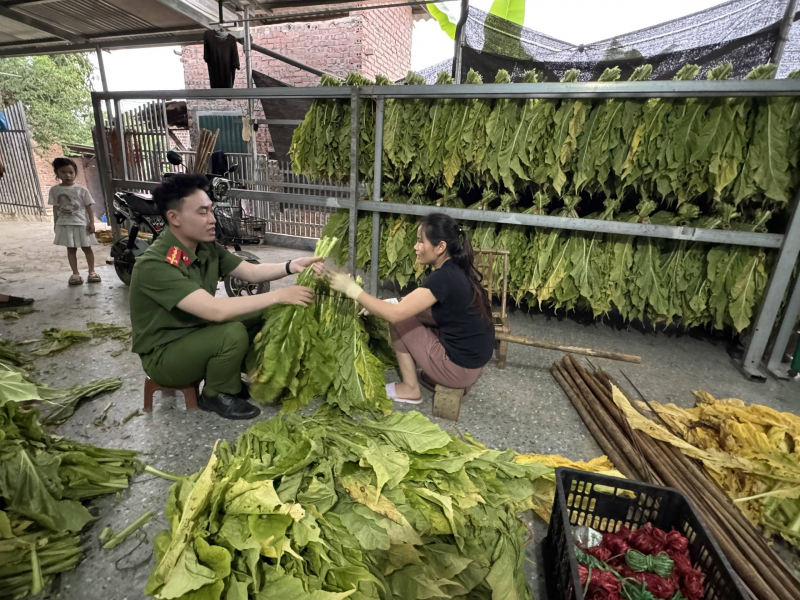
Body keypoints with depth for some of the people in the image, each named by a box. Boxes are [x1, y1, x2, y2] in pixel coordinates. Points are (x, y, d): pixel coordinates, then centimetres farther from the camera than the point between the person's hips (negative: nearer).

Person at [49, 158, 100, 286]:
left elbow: (88, 207, -3)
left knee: (86, 248, 6)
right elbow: (55, 208, 8)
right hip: (64, 225, 2)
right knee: (71, 249, 7)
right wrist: (55, 224, 8)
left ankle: (92, 272, 16)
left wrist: (91, 223, -9)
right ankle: (75, 273, 12)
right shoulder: (54, 190, 3)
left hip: (81, 224, -2)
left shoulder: (81, 190, -4)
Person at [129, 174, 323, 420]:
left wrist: (292, 266, -21)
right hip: (164, 355, -7)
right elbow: (215, 309, -38)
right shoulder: (154, 266, -29)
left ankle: (232, 378, 10)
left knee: (263, 315, -6)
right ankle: (215, 395, -3)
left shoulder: (206, 247, -3)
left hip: (197, 333, 8)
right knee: (233, 333, -32)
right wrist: (278, 295, -36)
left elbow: (252, 272, -2)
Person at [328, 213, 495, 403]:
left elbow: (395, 314, -26)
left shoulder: (444, 277, -24)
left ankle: (410, 389, 10)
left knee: (399, 321, -2)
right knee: (410, 314, 14)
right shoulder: (456, 269, 3)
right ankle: (434, 374, 18)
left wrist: (351, 289, -17)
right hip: (473, 358, 8)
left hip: (461, 368, -8)